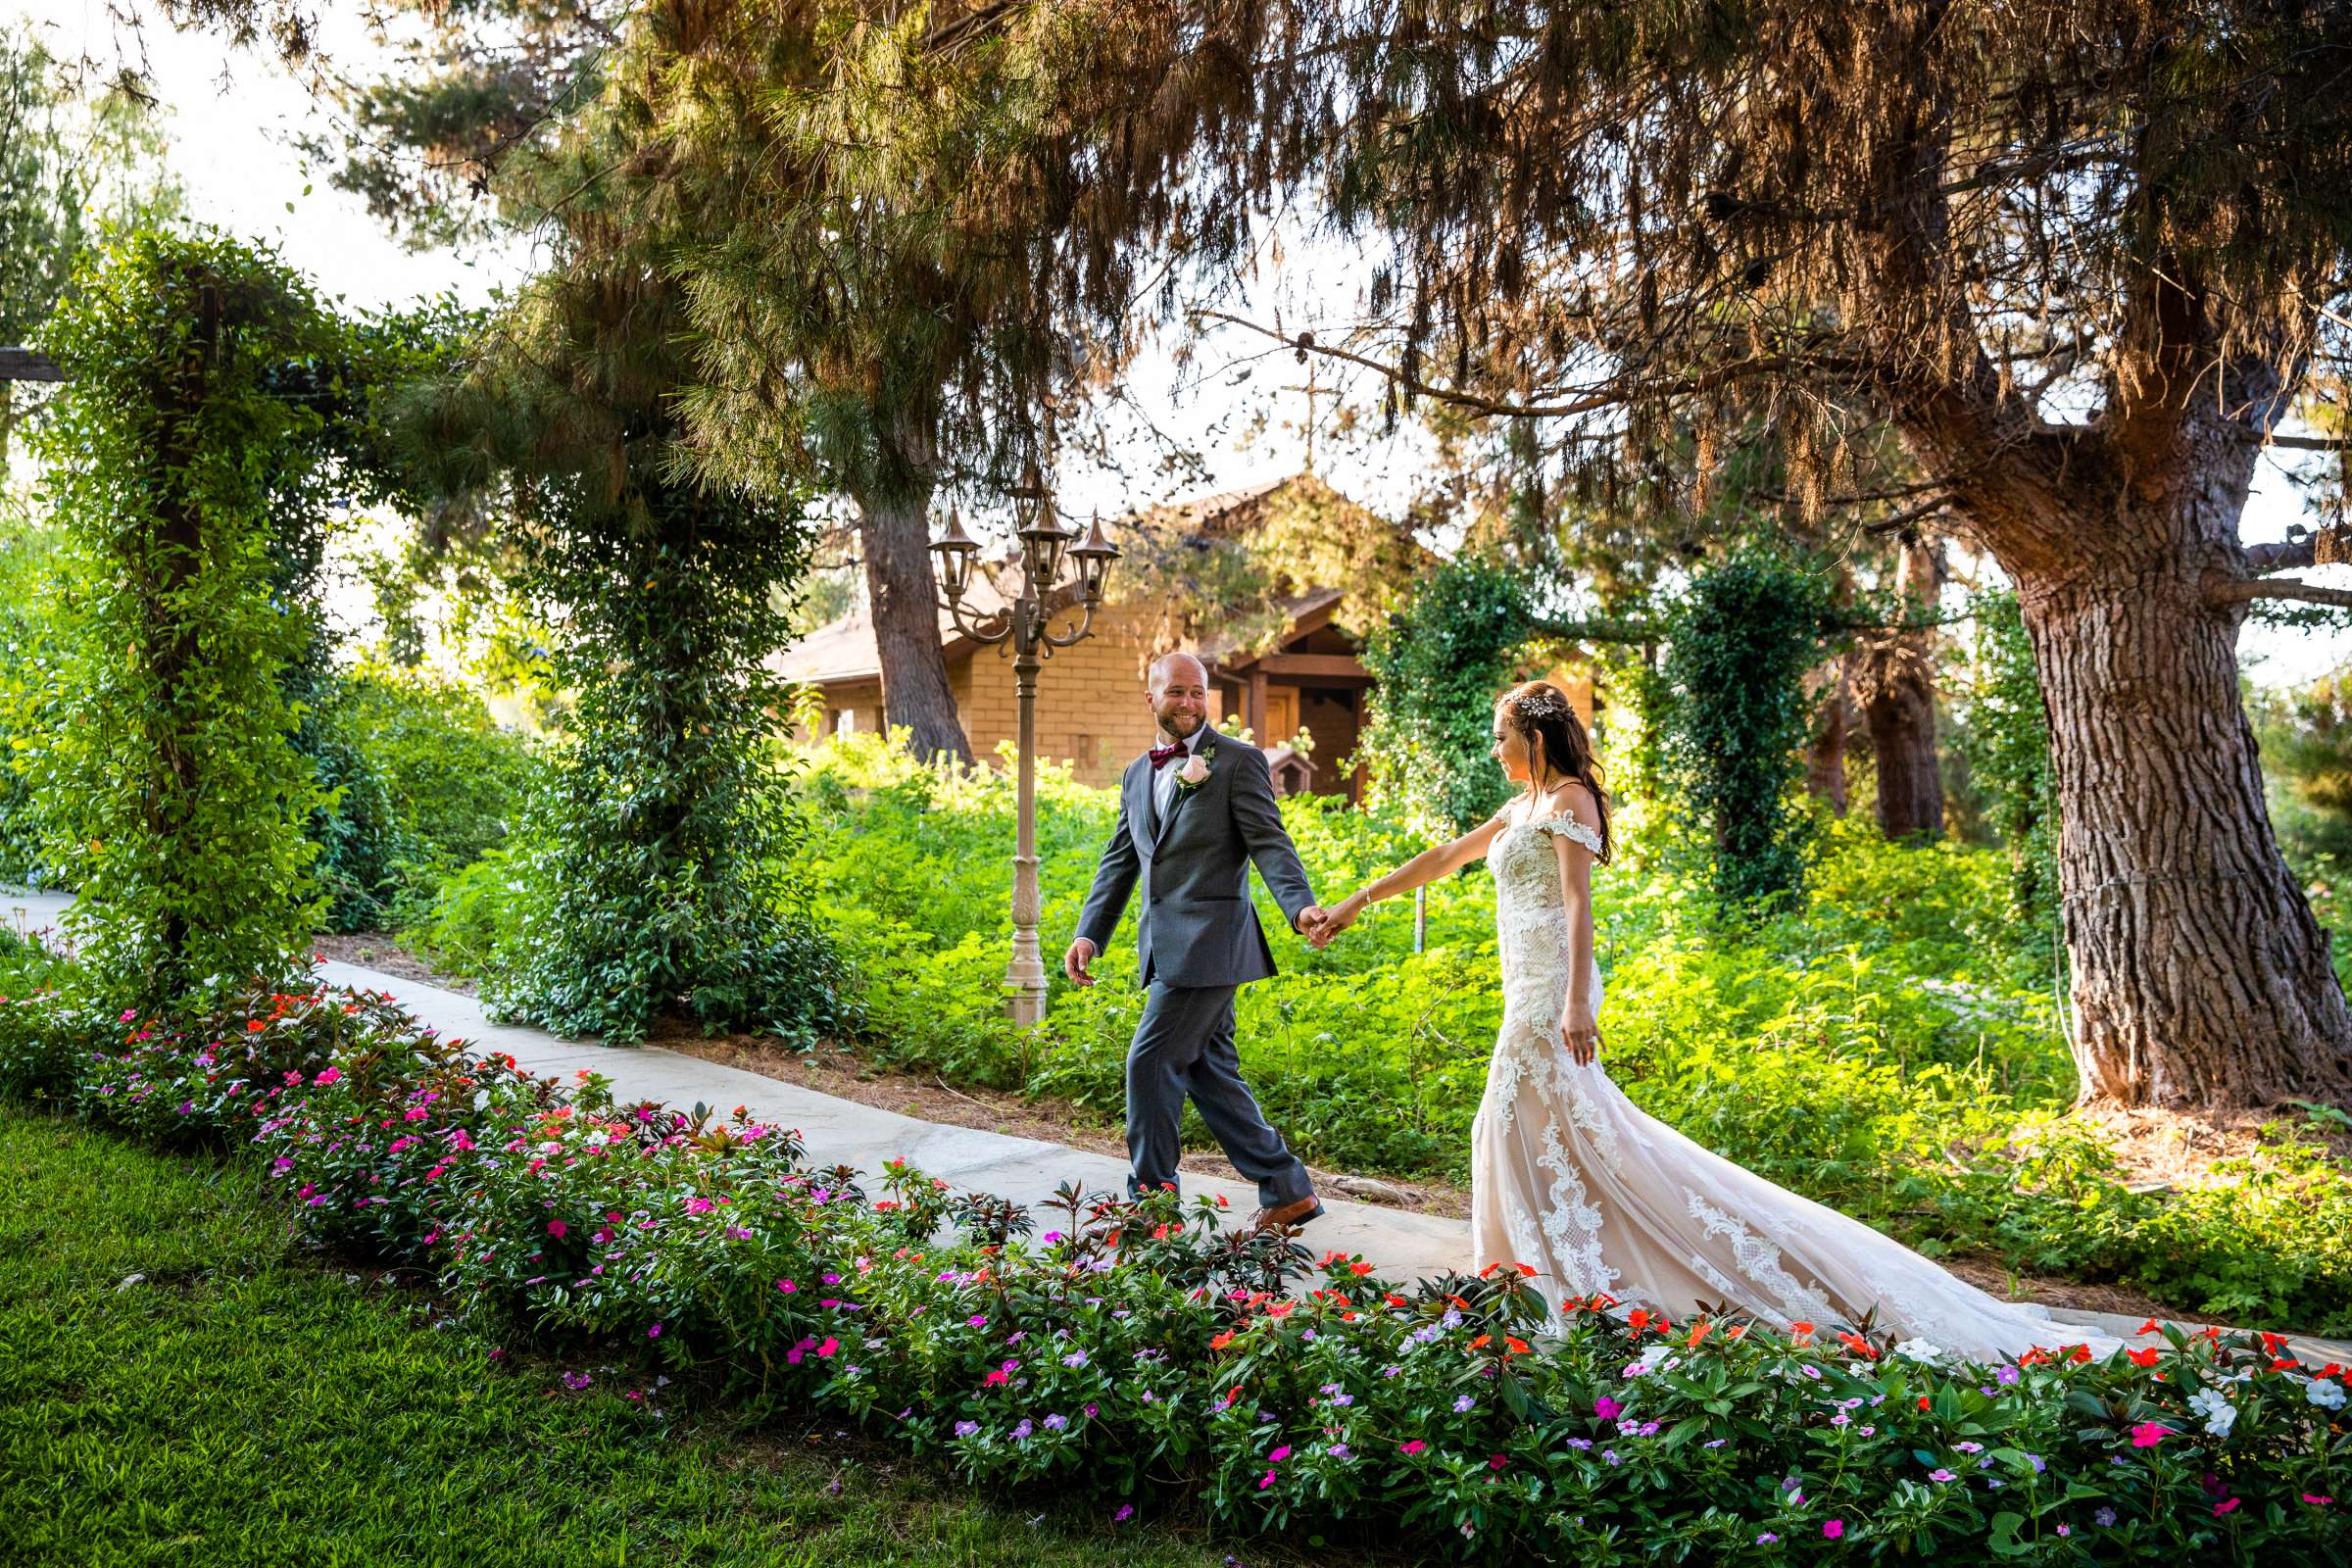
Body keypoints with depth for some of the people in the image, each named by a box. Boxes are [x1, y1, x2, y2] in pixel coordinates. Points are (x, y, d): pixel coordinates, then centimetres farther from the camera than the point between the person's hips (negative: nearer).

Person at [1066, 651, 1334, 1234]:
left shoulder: (1239, 761, -3)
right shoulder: (1137, 775, 17)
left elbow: (1269, 843, -11)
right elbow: (1119, 862, 18)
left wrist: (1301, 905, -27)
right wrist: (1089, 933, 8)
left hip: (1208, 941, -8)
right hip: (1165, 945, 8)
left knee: (1150, 1060, -9)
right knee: (1208, 1071, 12)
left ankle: (1151, 1198, 5)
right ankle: (1287, 1190, 23)